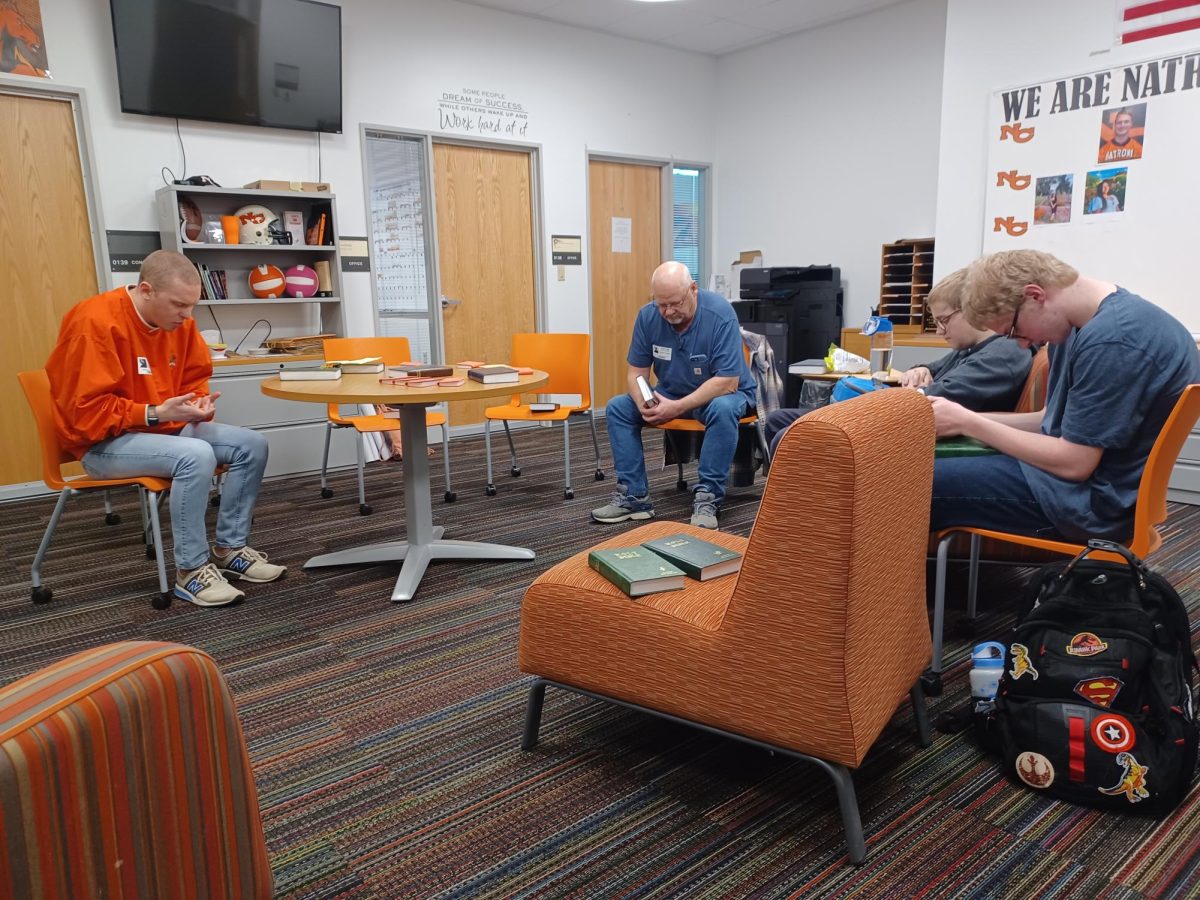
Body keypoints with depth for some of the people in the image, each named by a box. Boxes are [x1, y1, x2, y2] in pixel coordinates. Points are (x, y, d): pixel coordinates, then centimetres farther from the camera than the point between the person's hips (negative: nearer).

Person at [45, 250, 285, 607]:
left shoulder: (178, 320, 0)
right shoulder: (95, 322, -22)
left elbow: (194, 379, 14)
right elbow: (87, 412, -22)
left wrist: (199, 403, -8)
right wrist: (156, 413, -29)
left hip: (166, 427, 8)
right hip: (104, 442, -8)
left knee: (252, 445, -9)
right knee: (197, 455, -34)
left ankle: (230, 548, 2)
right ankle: (191, 570, -20)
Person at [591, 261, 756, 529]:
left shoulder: (720, 314, -25)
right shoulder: (648, 316, -12)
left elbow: (728, 382, -28)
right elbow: (636, 372, -5)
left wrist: (677, 408, -35)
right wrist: (644, 405, -27)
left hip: (722, 393, -5)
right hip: (671, 395, 5)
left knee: (723, 409, -38)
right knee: (617, 407, -12)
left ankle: (707, 498, -26)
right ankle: (633, 496, -11)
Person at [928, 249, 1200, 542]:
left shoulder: (1113, 339, -24)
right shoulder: (1094, 319, 7)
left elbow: (1073, 463, -21)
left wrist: (967, 424, -12)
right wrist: (968, 419, 1)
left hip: (1093, 501, -10)